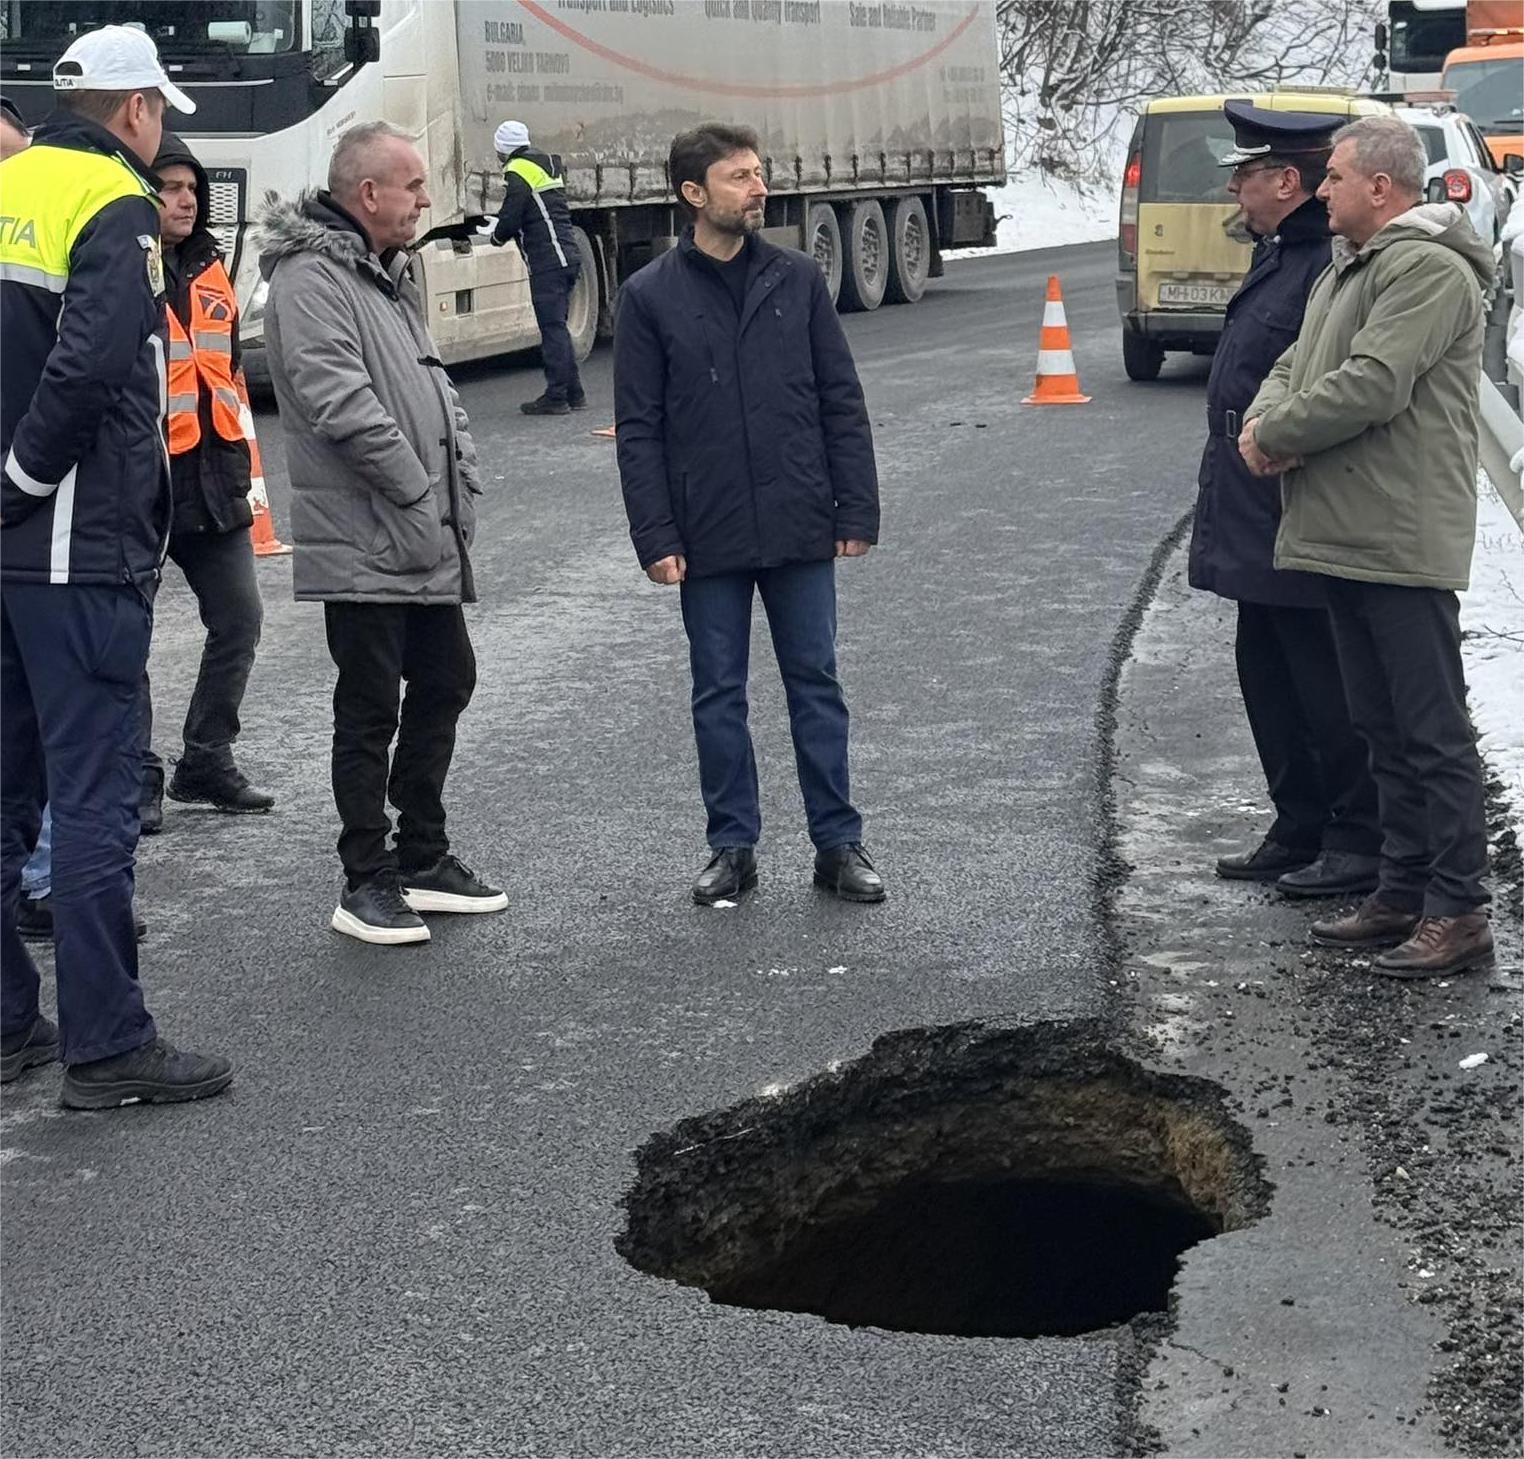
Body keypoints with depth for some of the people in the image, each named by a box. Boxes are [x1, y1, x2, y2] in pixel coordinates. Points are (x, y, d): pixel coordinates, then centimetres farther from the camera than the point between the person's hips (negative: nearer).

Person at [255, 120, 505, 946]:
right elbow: (341, 404, -23)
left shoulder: (389, 276, 17)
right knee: (371, 709, -3)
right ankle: (367, 883, 7)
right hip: (363, 545, -10)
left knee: (444, 686, 16)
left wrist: (461, 479, 8)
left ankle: (422, 856, 29)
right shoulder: (311, 279, -15)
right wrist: (418, 491, -18)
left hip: (427, 540, 10)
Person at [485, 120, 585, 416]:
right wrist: (501, 227, 26)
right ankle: (573, 393, 17)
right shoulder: (547, 165, 20)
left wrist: (495, 235, 7)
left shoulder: (518, 172, -10)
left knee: (552, 327, -7)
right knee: (557, 326, 15)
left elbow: (510, 221, -14)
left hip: (546, 262, -9)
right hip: (568, 256, 9)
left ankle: (556, 396, -6)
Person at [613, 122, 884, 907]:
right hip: (708, 540, -1)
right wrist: (655, 537, -7)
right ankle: (733, 847, 19)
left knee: (816, 685, 7)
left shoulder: (798, 280, 3)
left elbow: (841, 403, 4)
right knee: (718, 695, 8)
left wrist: (856, 511, -1)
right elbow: (638, 429, -1)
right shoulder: (650, 298, -2)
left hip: (800, 531, 1)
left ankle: (838, 843, 15)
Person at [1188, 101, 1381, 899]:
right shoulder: (1276, 255, 14)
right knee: (1268, 676, 16)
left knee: (1326, 689, -1)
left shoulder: (1333, 266, -19)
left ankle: (1362, 842, 10)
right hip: (1258, 521, 11)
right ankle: (1301, 832, 28)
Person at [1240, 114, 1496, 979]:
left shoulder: (1428, 270, -14)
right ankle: (1405, 893, 24)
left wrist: (1274, 435, -12)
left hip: (1404, 543, -10)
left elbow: (1372, 386, -23)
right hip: (1347, 539, 10)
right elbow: (1297, 367, 19)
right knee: (1385, 730, 15)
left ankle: (1460, 913, -2)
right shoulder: (1348, 272, 20)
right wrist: (1265, 423, -4)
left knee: (1434, 731, -6)